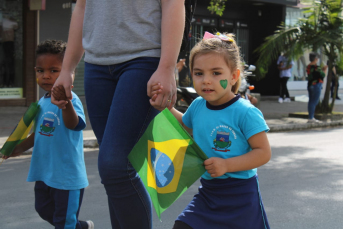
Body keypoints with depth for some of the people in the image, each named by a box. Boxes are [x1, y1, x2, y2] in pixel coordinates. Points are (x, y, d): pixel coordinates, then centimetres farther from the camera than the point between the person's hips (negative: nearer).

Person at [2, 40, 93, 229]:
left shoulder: (70, 99, -19)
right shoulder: (42, 102, 6)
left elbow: (73, 125, -39)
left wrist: (65, 102, -55)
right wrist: (19, 149, 16)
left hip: (67, 174, -9)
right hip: (44, 171, 9)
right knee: (44, 209, 23)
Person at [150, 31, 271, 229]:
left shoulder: (245, 112, -18)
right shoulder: (197, 106, 2)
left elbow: (263, 152, -17)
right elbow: (185, 126, 25)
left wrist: (227, 165, -25)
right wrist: (166, 108, 10)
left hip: (239, 193, -5)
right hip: (208, 190, 6)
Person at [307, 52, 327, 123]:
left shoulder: (308, 67, 8)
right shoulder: (316, 67, -18)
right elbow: (323, 75, -9)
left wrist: (322, 69, 19)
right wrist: (324, 70, 8)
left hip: (310, 85, 9)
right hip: (316, 85, -9)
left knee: (311, 101, 12)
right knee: (314, 101, -7)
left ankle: (311, 117, 18)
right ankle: (311, 118, -7)